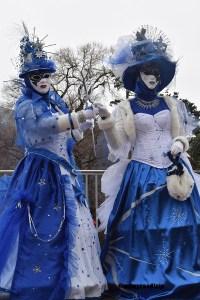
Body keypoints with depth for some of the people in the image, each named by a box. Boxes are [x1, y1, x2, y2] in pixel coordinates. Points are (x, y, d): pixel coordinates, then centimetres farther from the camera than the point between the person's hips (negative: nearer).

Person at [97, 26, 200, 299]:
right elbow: (119, 146, -4)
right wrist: (108, 122, -20)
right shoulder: (126, 108, 2)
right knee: (141, 228, -4)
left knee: (177, 225, -1)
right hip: (140, 175, -2)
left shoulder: (172, 105, 10)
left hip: (172, 172, 3)